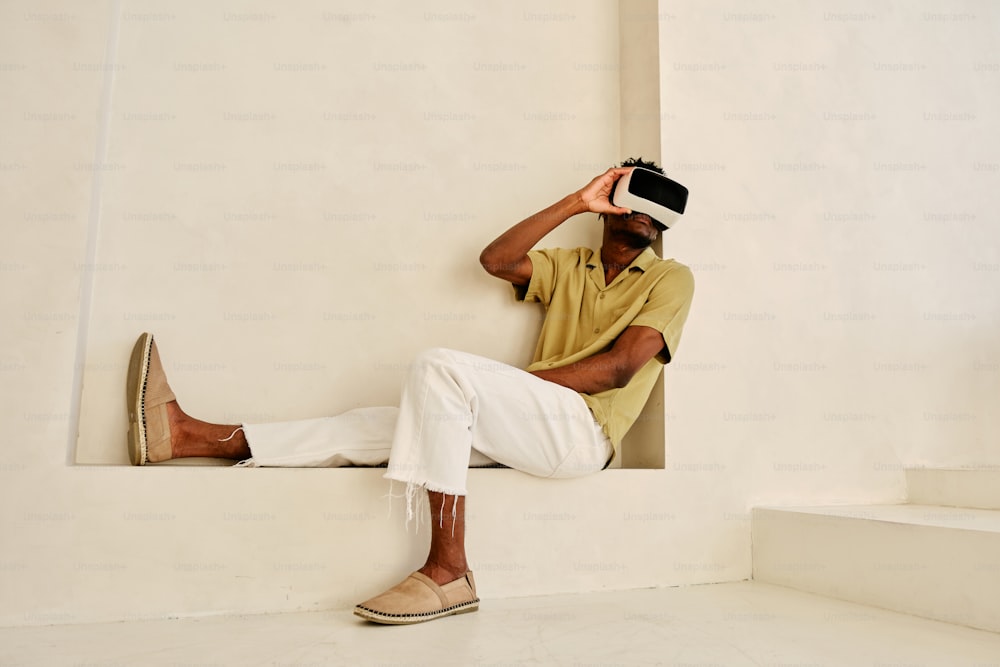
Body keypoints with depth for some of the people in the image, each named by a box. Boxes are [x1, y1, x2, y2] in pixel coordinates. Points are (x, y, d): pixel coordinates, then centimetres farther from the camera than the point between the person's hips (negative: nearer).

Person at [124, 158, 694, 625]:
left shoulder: (670, 278, 7)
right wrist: (576, 203, 7)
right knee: (370, 426, -5)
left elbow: (621, 366, -8)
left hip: (583, 428, -5)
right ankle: (188, 435, -3)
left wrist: (523, 382, -12)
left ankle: (448, 571, -26)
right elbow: (494, 260, 4)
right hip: (529, 425, 6)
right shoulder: (568, 267, 22)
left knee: (441, 368, -29)